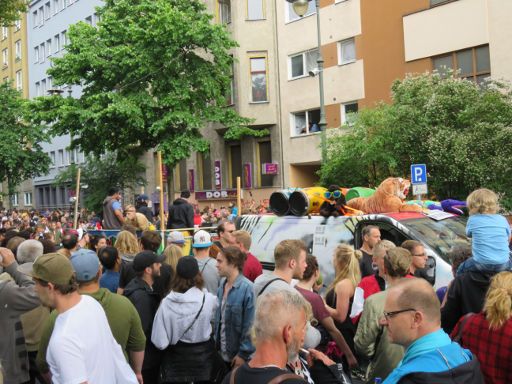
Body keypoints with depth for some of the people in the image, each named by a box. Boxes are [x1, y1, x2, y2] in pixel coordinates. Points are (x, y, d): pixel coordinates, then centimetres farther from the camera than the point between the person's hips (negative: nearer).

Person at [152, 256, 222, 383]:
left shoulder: (166, 303, -21)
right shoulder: (209, 299, -21)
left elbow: (159, 341, -17)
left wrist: (173, 341, 3)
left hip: (175, 359, 0)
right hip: (202, 355, 0)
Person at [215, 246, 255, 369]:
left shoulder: (247, 288, -20)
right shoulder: (223, 284, 3)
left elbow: (249, 325, -18)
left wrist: (243, 354, -15)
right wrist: (216, 345, 8)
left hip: (237, 355, -7)